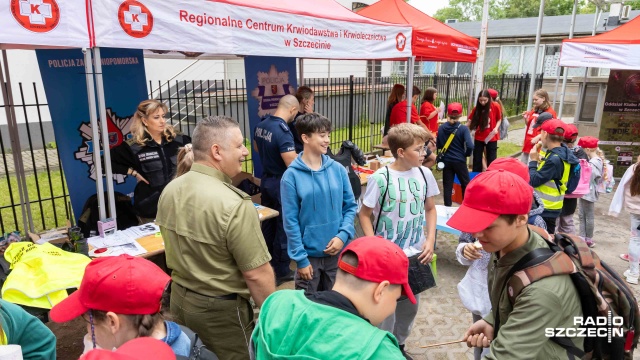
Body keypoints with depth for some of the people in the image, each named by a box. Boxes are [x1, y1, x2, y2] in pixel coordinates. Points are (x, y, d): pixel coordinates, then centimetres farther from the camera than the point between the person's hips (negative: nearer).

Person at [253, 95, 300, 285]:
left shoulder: (261, 125, 1)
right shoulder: (283, 131, -25)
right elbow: (293, 165, -28)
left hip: (266, 180, 8)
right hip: (281, 183, -8)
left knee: (268, 223, 20)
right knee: (284, 226, 4)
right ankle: (281, 271, 15)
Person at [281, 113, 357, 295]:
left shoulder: (338, 169, -3)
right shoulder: (291, 176, -12)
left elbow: (350, 206, 3)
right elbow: (290, 221, -11)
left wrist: (343, 235, -11)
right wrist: (300, 258, -12)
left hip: (337, 251, 3)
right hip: (309, 253, -3)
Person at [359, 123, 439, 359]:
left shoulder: (425, 174, -4)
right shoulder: (381, 178, -17)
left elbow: (430, 209, 9)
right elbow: (364, 214, -8)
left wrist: (430, 240, -1)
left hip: (416, 254, 5)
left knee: (410, 305, 19)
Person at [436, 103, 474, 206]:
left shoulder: (442, 127, -4)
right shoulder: (463, 128, -12)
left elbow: (438, 145, 3)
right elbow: (470, 146, -19)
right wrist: (466, 154, 0)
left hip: (446, 161, 2)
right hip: (459, 161, -2)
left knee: (447, 185, 9)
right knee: (466, 184, 14)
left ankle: (447, 206, 12)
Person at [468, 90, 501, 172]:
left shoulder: (495, 107, -8)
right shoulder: (476, 109, -4)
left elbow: (499, 119, 3)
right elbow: (471, 121, -1)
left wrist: (496, 128, -14)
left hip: (491, 138, -1)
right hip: (479, 138, 2)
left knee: (491, 159, 9)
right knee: (477, 159, 9)